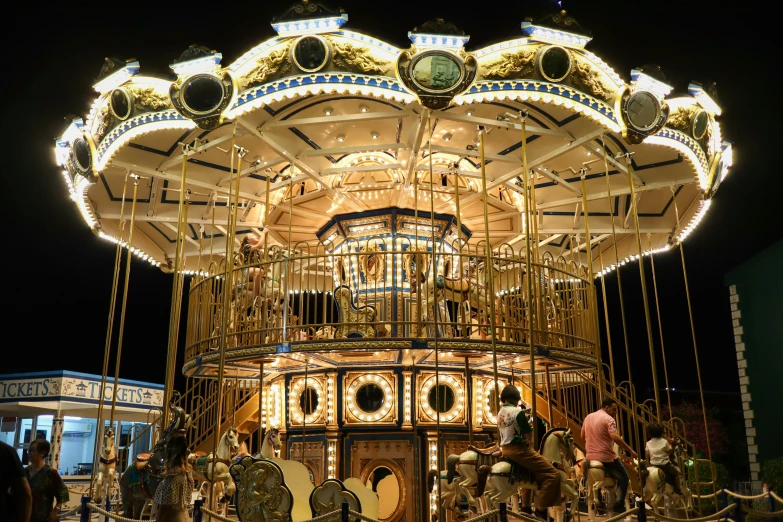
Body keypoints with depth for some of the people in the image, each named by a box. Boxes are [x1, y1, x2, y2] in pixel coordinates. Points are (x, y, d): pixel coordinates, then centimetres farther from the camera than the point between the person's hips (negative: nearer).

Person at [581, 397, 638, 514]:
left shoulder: (588, 417, 12)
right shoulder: (608, 419, -12)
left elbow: (582, 437, 18)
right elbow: (615, 437, -25)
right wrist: (630, 450, -21)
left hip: (590, 457, 6)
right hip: (606, 457, -6)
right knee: (623, 478, 11)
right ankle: (619, 504, 1)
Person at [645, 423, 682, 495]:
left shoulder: (648, 443, 1)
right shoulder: (664, 442, -8)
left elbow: (647, 456, 2)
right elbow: (671, 452, -2)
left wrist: (648, 465, 11)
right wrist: (670, 445, 12)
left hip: (653, 465, 3)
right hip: (665, 464, -3)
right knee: (676, 472, 16)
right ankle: (677, 489, 13)